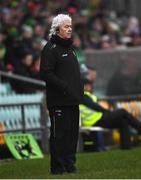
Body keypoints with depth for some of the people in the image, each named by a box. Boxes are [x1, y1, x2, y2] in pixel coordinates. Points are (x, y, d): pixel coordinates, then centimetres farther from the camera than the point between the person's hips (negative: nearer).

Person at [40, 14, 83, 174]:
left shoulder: (69, 47, 20)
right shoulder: (50, 48, -9)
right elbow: (46, 74, -16)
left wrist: (80, 89, 14)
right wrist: (64, 87, -21)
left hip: (73, 100, 8)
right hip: (59, 101, -8)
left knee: (72, 132, 10)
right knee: (59, 134, -5)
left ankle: (69, 164, 17)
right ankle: (58, 167, -2)